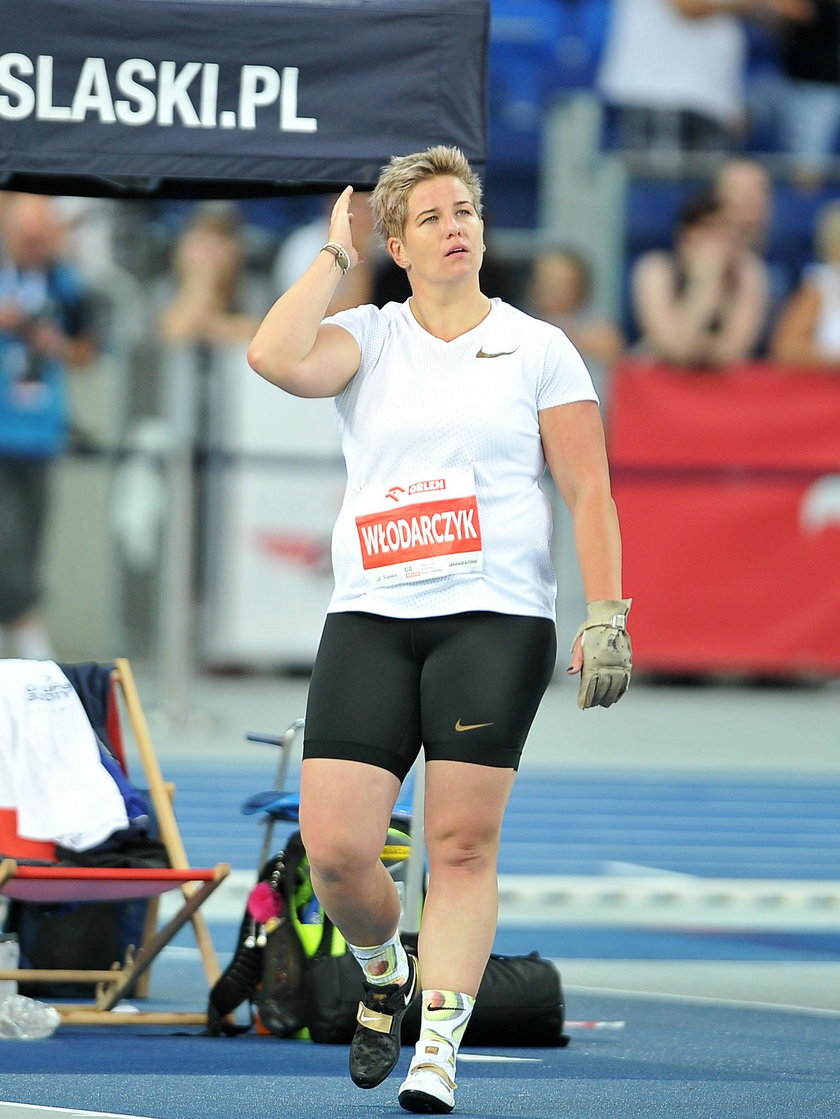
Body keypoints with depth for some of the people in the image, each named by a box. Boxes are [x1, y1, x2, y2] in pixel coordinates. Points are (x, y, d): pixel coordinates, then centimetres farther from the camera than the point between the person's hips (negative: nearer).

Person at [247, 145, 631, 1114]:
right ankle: (385, 974, 23)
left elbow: (589, 491, 6)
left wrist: (606, 618, -3)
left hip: (496, 617, -1)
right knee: (333, 846, -7)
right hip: (370, 617, 1)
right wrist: (334, 255, 0)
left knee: (463, 845, -7)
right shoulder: (368, 342, 10)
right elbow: (275, 357, -12)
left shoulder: (537, 347, 8)